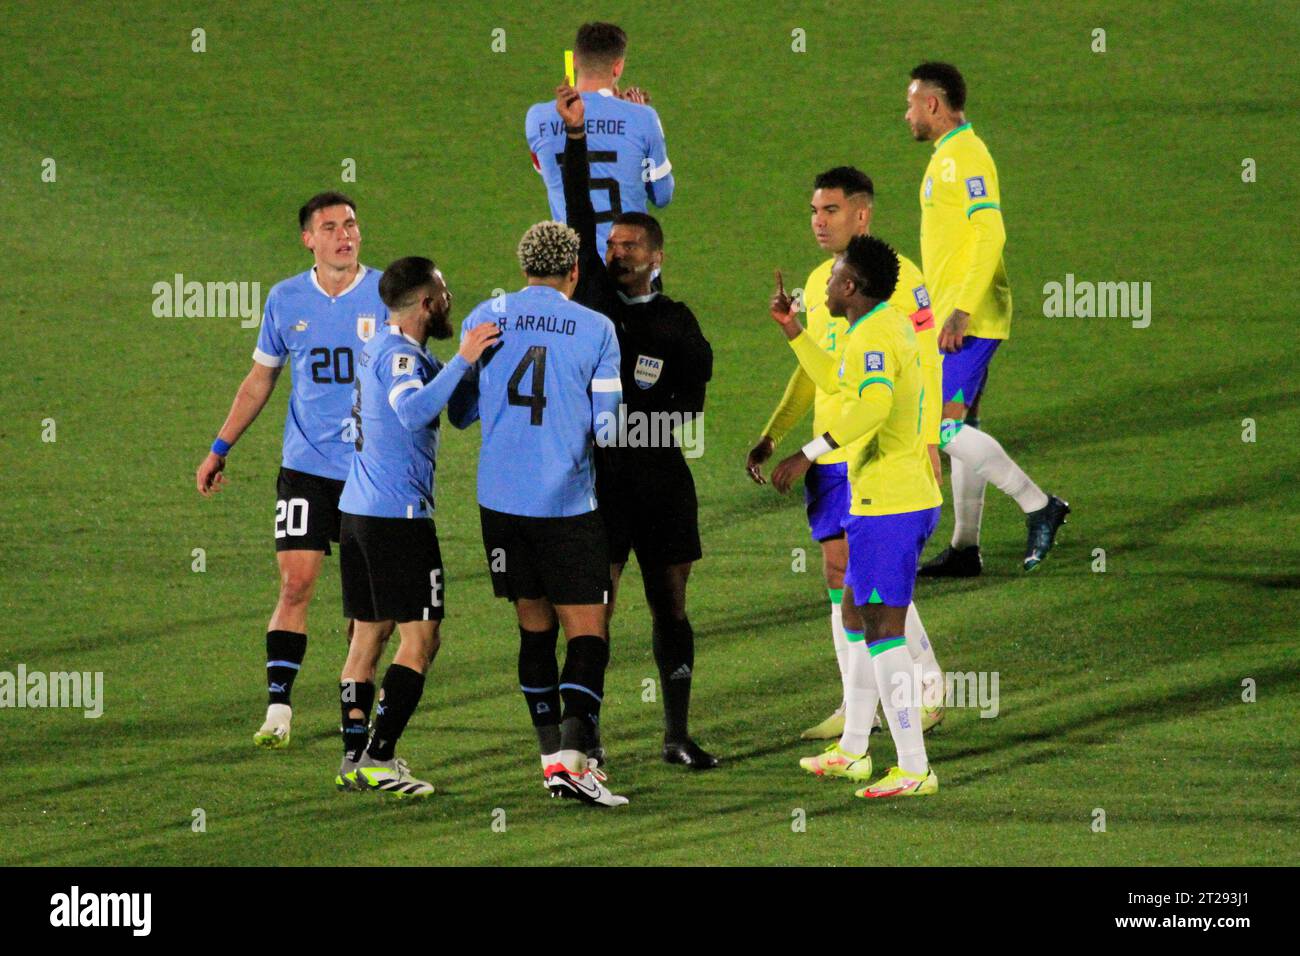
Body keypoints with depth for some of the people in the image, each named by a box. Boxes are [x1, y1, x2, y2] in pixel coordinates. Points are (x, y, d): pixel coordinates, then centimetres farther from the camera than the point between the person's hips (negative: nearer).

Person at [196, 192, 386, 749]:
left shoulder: (386, 296, -1)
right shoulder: (286, 300, 5)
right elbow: (260, 379, 17)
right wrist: (220, 448, 15)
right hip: (306, 467, 1)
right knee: (295, 584, -7)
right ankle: (277, 709, -6)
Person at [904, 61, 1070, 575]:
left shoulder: (965, 157, -14)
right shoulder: (948, 157, 18)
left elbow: (990, 234, -23)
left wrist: (961, 310, -27)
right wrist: (941, 312, 25)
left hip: (969, 320, -10)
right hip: (953, 319, 10)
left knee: (944, 426, -14)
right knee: (956, 429, 10)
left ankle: (1039, 507, -10)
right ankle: (964, 548, 13)